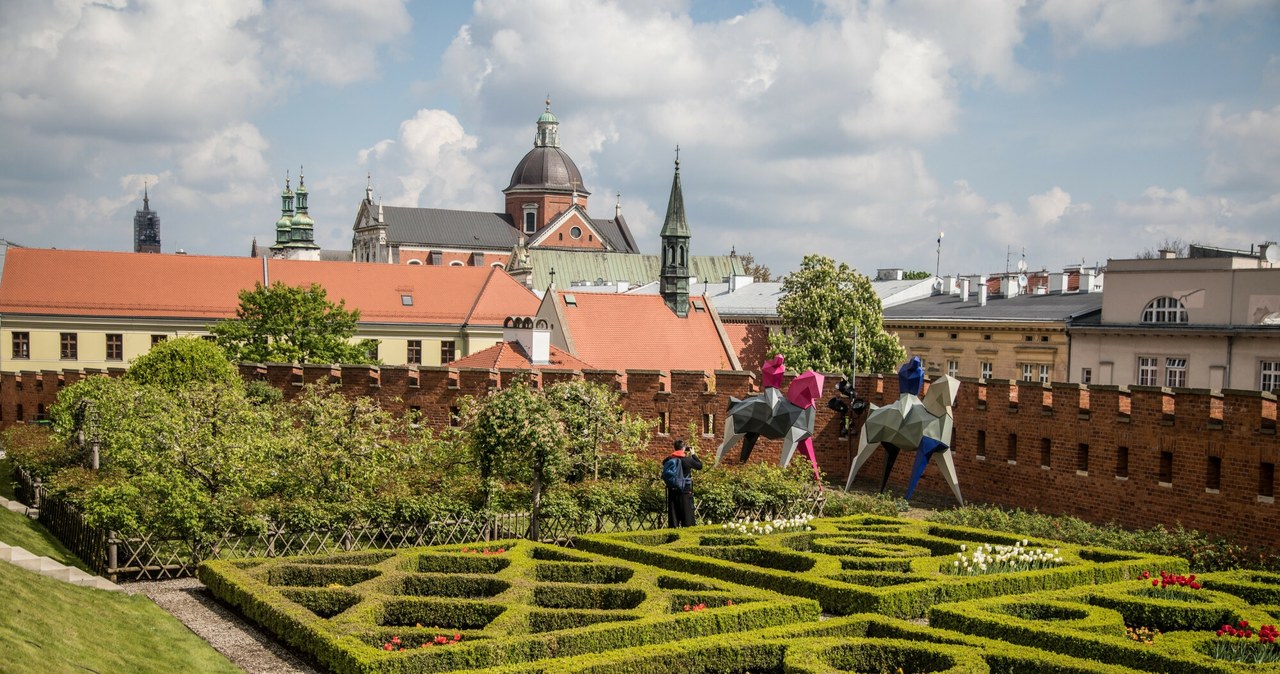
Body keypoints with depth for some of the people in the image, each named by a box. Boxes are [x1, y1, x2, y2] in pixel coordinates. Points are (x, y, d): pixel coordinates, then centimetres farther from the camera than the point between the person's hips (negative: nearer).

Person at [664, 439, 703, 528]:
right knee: (687, 513, 3)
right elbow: (700, 465, 4)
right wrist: (693, 454, 12)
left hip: (672, 491, 3)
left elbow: (664, 463, 22)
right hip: (685, 491, -3)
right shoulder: (688, 460, -10)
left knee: (673, 512, 7)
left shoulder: (669, 459, -1)